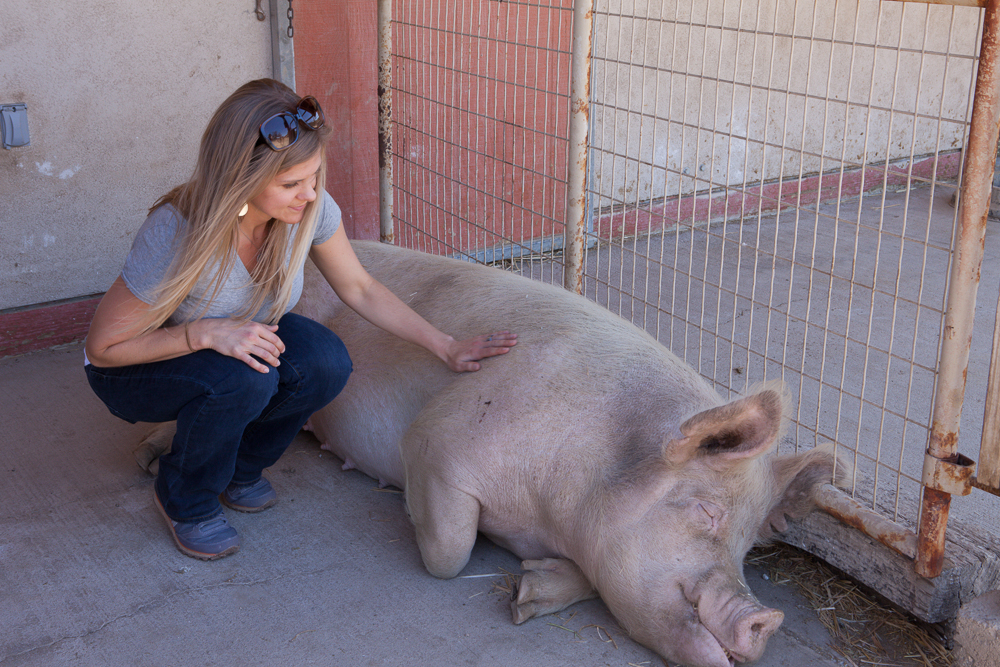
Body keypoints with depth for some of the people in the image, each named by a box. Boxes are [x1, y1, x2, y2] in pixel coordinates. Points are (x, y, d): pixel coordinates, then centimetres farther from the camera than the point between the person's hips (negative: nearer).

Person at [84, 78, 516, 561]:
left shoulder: (310, 208, -22)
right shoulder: (176, 236, -36)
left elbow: (359, 289, -5)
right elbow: (104, 346, -24)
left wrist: (446, 347, -8)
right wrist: (206, 332, -38)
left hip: (237, 335, 5)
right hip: (135, 369, -4)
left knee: (325, 363, -24)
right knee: (244, 376, -35)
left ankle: (238, 467, 5)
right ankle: (185, 501, -5)